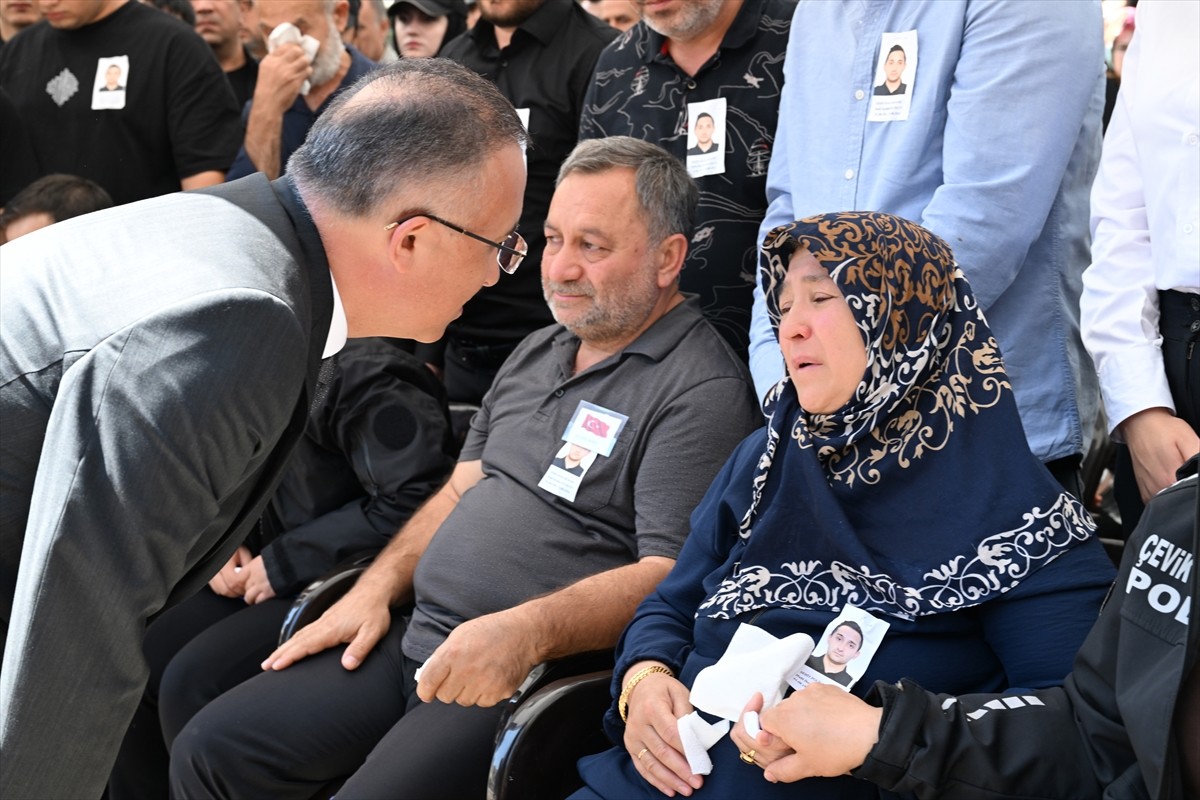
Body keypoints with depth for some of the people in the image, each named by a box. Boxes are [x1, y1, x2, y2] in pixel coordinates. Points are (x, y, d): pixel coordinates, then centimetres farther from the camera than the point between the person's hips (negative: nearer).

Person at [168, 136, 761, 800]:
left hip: (536, 675, -8)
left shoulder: (702, 390, -11)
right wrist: (375, 589, 7)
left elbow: (668, 575, -19)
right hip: (413, 638, 8)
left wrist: (526, 632, -32)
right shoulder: (538, 352, 18)